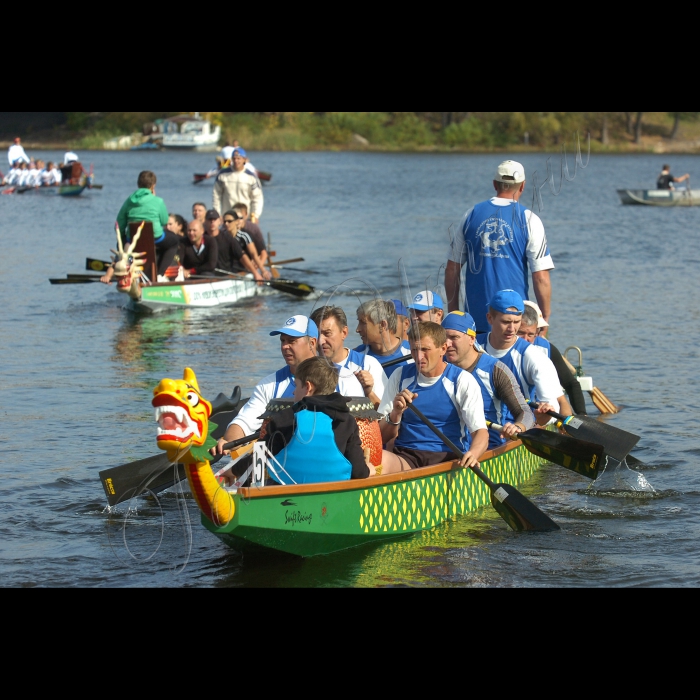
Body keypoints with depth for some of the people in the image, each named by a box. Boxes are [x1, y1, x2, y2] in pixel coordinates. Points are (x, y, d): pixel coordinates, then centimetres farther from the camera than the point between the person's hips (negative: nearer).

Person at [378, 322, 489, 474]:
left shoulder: (463, 381, 2)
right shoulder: (400, 377, 11)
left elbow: (481, 432, -7)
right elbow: (382, 437, 11)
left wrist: (473, 454, -30)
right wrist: (395, 414, -12)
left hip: (448, 457, -1)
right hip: (405, 456, 1)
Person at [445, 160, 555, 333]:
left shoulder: (471, 215, 7)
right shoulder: (529, 221, -3)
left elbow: (452, 270, 10)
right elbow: (541, 278, -8)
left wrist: (454, 313, 19)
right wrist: (545, 320, 1)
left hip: (475, 318, 3)